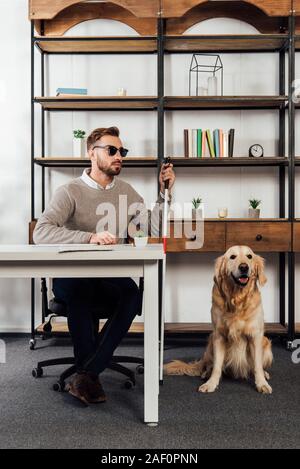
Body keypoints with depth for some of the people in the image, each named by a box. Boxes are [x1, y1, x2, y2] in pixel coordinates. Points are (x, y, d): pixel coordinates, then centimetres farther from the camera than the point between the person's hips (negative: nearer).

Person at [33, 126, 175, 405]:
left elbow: (154, 229, 9)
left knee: (132, 294, -30)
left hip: (111, 279, 3)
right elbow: (41, 232, -19)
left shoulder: (126, 191, 12)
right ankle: (91, 378, -21)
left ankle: (86, 374, -22)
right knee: (78, 286, -37)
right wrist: (90, 237, -31)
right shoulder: (71, 191, -4)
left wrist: (164, 192, -2)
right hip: (71, 278, -3)